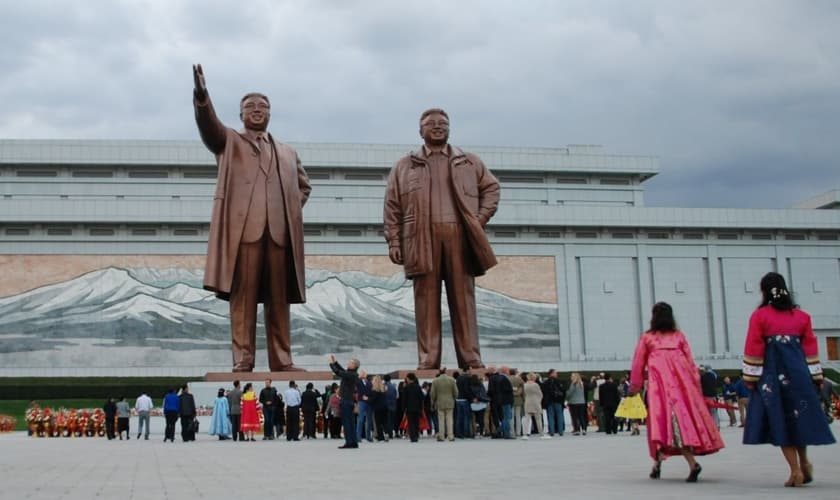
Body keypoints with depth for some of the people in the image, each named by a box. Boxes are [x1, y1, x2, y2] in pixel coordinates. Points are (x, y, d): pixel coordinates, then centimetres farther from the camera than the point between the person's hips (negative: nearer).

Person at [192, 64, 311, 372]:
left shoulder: (287, 153, 26)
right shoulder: (228, 142, 16)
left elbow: (303, 185, 34)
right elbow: (207, 124, -4)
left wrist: (292, 209, 14)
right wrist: (201, 94, -23)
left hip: (280, 231, 3)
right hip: (243, 228, -3)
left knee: (279, 298, 2)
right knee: (243, 296, -7)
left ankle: (281, 360, 4)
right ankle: (243, 360, -6)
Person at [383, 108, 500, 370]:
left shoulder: (470, 162, 18)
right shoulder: (404, 166, 16)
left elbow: (491, 188, 19)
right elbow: (392, 207, 10)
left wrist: (480, 219, 3)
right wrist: (394, 241, -1)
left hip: (460, 236, 1)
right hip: (422, 238, 0)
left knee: (463, 298, -2)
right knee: (426, 300, -3)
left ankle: (471, 359, -2)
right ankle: (428, 361, -3)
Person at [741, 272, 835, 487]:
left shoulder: (760, 316, -3)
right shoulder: (802, 316, 8)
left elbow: (753, 349, -5)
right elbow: (810, 346, 9)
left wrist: (750, 376, -1)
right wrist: (815, 376, 12)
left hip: (771, 374, -3)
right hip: (798, 372, 3)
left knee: (780, 420, 2)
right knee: (798, 417, 17)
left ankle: (796, 471, -3)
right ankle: (804, 464, 22)